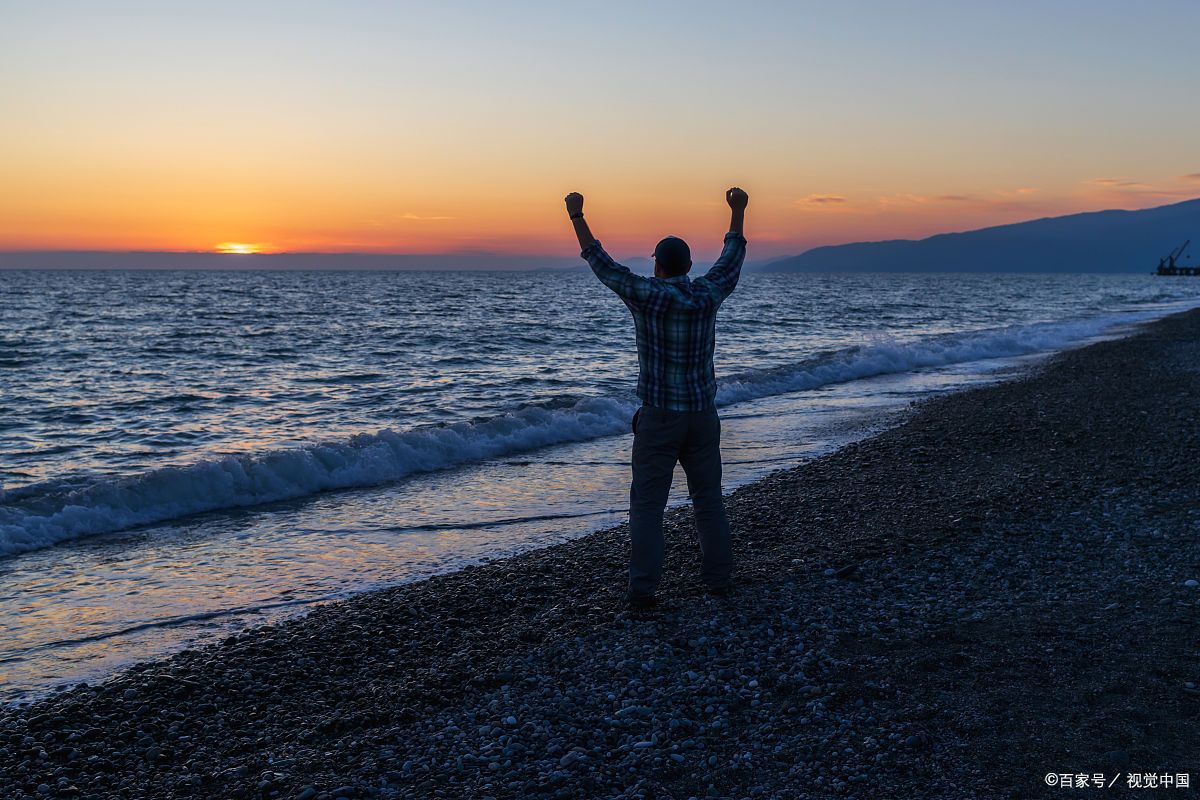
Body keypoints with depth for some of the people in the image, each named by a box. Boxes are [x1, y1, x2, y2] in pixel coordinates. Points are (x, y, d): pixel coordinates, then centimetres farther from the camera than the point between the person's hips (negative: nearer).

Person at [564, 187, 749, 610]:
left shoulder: (645, 295, -11)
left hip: (659, 417, -4)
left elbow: (599, 261, -2)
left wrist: (576, 215, 8)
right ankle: (718, 578, 18)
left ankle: (643, 587, -5)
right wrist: (738, 210, 29)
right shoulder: (708, 295, -2)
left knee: (647, 503, -1)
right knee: (709, 499, 13)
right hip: (702, 415, 4)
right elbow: (732, 256, 16)